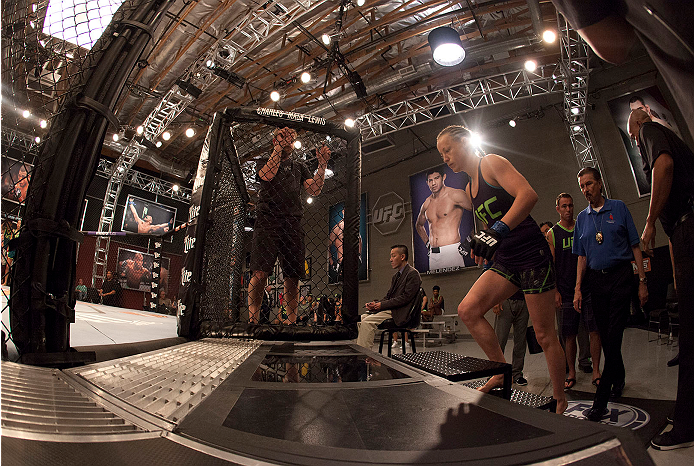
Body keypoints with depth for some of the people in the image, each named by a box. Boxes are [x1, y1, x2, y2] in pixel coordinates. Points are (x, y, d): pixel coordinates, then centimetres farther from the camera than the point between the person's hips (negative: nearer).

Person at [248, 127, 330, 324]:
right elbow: (267, 175, -7)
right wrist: (279, 147, -1)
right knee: (260, 272, -13)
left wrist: (322, 165, 0)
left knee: (293, 275, -1)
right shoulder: (264, 162, 18)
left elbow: (314, 190, 11)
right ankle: (252, 319, -7)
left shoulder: (299, 166, 25)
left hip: (292, 223, 3)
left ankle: (291, 320, 5)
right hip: (267, 220, -2)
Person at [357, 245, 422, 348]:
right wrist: (375, 304, -2)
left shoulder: (413, 274, -9)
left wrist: (382, 305, -17)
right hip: (390, 309, 9)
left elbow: (405, 298, -18)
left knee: (367, 321, -24)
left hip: (399, 314, -9)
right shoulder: (396, 276, 20)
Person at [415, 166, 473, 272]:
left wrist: (469, 242, -10)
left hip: (452, 251, -5)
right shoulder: (426, 204, 14)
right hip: (433, 254, 5)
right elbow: (419, 225, 32)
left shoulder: (455, 195, -3)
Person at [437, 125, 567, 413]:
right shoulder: (470, 189, 17)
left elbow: (528, 194, -21)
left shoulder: (492, 163, -7)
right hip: (505, 260, 8)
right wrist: (483, 245, 12)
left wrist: (497, 231, -30)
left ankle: (560, 400, 20)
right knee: (467, 310, -8)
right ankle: (503, 373, 7)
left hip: (532, 254, -8)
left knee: (544, 335, 0)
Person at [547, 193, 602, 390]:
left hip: (588, 287, 2)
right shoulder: (552, 234, 3)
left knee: (595, 330, -1)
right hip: (566, 291, -1)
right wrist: (555, 291, -8)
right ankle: (571, 373, 16)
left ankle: (595, 372, 11)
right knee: (570, 335, 4)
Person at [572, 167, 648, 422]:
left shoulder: (619, 208, 2)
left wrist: (642, 281, -4)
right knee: (605, 336, 11)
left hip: (621, 276, -4)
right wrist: (578, 289, 5)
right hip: (596, 279, 4)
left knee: (613, 336, -9)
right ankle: (619, 378, 34)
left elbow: (635, 246, 1)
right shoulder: (582, 218, 11)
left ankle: (600, 400, -7)